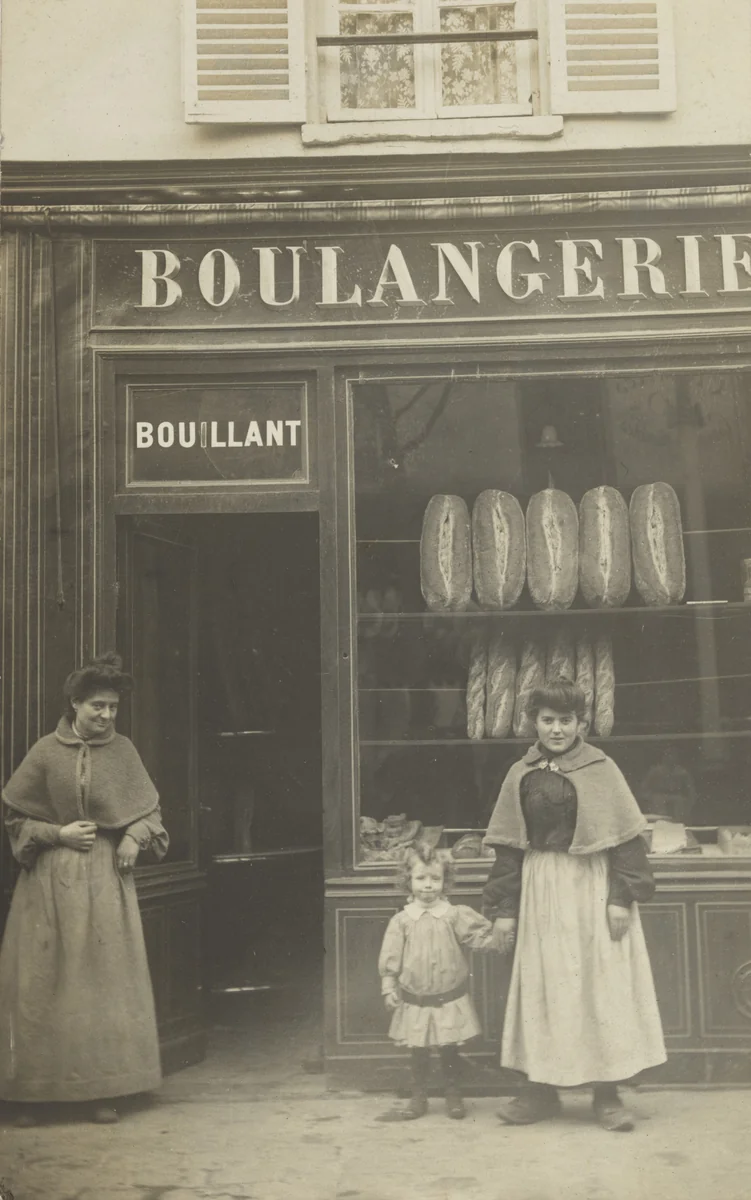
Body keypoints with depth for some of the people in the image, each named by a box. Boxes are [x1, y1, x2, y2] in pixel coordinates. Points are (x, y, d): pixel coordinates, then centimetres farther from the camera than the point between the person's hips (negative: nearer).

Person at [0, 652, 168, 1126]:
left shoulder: (123, 750, 3)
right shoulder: (46, 753, -2)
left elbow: (150, 810, 11)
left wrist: (135, 837, -7)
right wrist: (58, 833, -9)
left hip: (106, 878, 2)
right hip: (52, 880, -1)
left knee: (107, 981, 2)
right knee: (44, 984, 1)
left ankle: (104, 1091, 11)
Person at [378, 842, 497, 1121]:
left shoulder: (454, 915, -3)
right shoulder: (402, 921, -2)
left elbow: (479, 935, -3)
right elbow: (390, 959, 0)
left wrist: (498, 940, -19)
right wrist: (389, 988, -3)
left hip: (450, 1000, 0)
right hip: (415, 1001, 0)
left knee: (449, 1050, 8)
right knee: (418, 1051, 7)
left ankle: (453, 1096, 22)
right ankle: (418, 1098, 20)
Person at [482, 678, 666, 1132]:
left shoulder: (600, 768, -2)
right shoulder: (521, 775, 5)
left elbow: (624, 836, -4)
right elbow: (509, 846, 6)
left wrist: (623, 895, -11)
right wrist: (504, 907, 3)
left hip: (593, 889, -2)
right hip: (542, 890, 3)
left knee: (603, 984, 2)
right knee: (543, 988, 7)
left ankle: (608, 1092, 11)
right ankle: (543, 1089, 17)